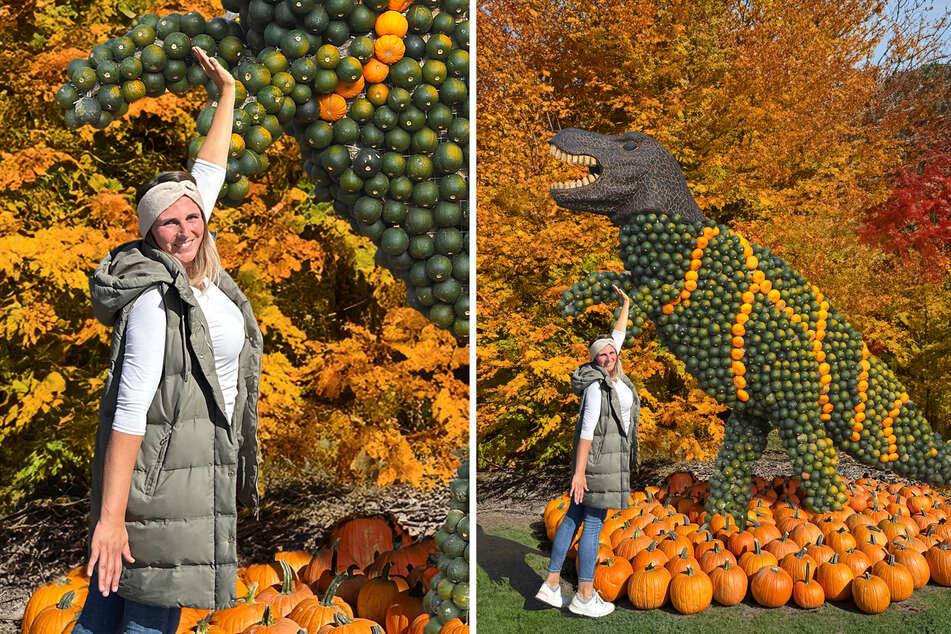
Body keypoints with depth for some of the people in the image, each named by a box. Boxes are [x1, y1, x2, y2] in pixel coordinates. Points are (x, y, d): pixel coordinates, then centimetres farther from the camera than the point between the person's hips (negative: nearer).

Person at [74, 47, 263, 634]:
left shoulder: (195, 268, 5)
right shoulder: (156, 299, -19)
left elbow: (209, 173, 18)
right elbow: (130, 410, -24)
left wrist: (228, 93, 26)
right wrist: (110, 516, -25)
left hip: (199, 448, 9)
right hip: (165, 459, -9)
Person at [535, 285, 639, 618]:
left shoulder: (613, 374, 9)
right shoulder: (597, 384, -16)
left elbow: (618, 336, 26)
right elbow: (587, 429, -20)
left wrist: (625, 304, 34)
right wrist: (579, 472, -22)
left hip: (611, 455, 10)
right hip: (599, 455, -10)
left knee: (574, 516, 9)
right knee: (594, 523, -3)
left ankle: (551, 585, 14)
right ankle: (585, 596, 5)